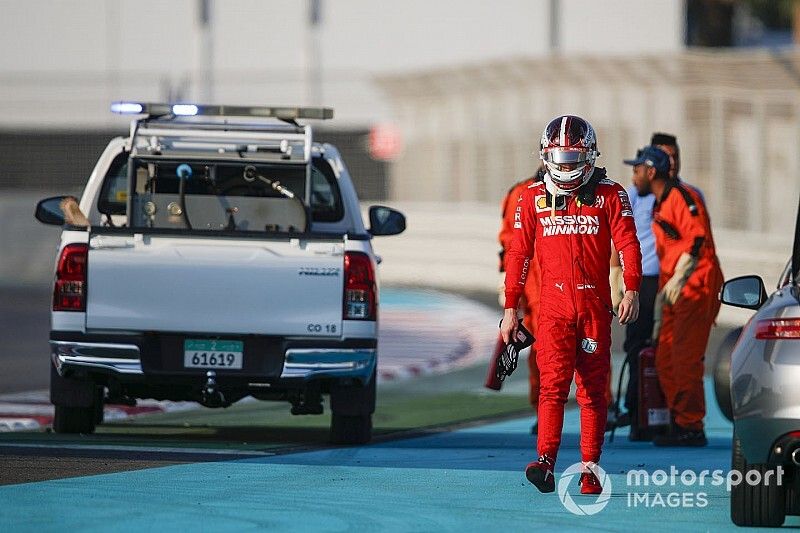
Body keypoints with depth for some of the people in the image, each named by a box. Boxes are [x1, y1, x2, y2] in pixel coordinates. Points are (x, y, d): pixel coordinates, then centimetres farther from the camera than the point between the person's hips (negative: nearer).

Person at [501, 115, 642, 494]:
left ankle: (589, 470, 6)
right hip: (553, 306, 0)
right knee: (554, 381, -15)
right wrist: (510, 308, 10)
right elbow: (518, 254, 12)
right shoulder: (533, 198, 9)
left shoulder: (609, 195, 5)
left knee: (593, 389, 2)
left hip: (595, 305, 0)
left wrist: (632, 291, -15)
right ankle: (545, 463, -22)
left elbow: (628, 245, -1)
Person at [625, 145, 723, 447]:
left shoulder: (682, 197, -11)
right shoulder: (659, 206, 21)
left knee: (686, 359, -11)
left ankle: (691, 427, -8)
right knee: (665, 360, 9)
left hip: (695, 287, -10)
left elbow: (697, 239, -21)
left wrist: (678, 278, -26)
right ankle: (679, 421, 14)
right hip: (675, 295, 10)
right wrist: (662, 293, 25)